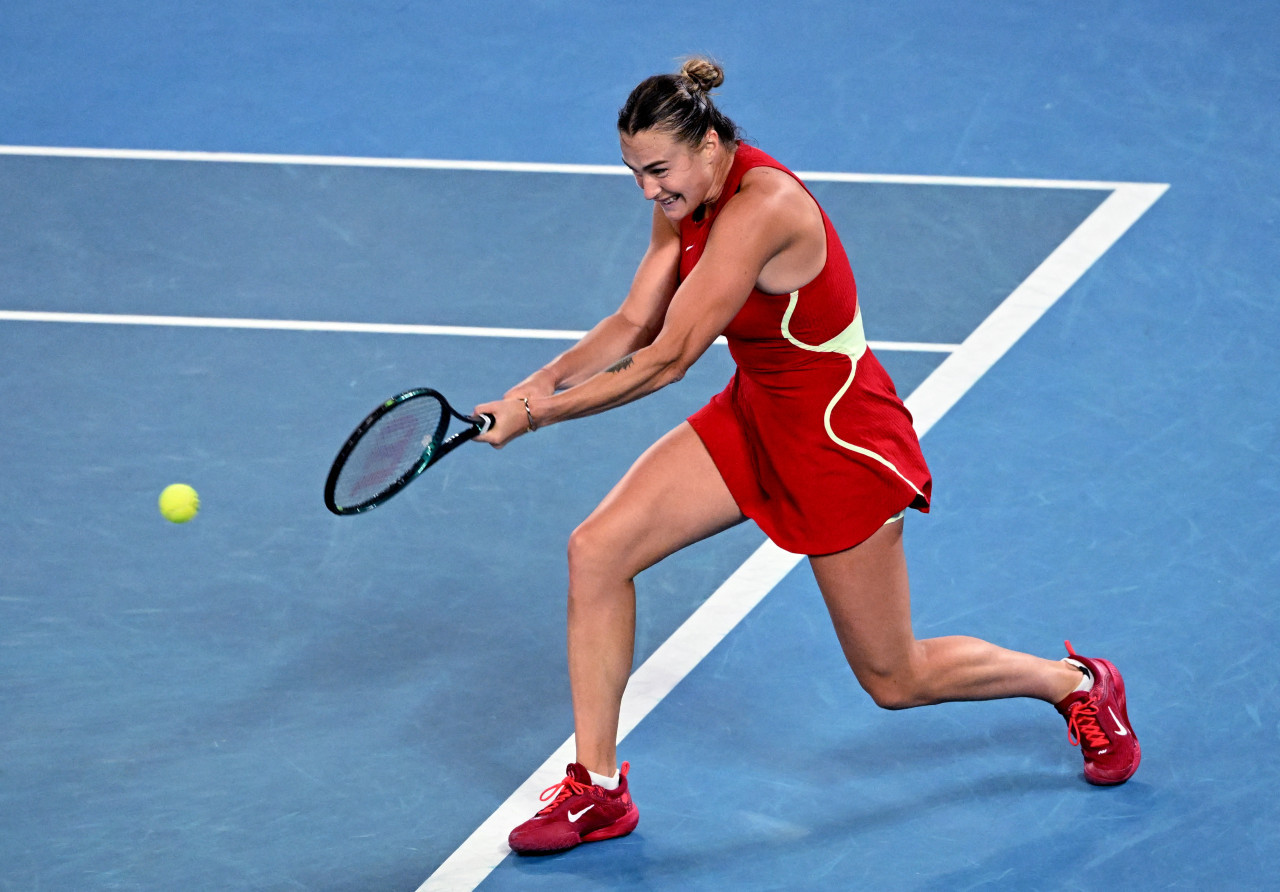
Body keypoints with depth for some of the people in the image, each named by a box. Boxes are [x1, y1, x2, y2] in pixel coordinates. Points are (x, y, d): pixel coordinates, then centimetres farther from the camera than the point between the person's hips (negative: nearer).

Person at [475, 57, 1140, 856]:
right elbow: (633, 324, 0)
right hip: (755, 416, 8)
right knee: (597, 549, -8)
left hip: (841, 439, -8)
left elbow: (667, 360, -31)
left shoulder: (761, 208, -32)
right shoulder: (687, 200, -4)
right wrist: (546, 380, -17)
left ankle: (1076, 684, 33)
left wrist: (538, 414, -25)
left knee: (894, 681, 6)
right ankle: (597, 789, 2)